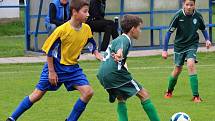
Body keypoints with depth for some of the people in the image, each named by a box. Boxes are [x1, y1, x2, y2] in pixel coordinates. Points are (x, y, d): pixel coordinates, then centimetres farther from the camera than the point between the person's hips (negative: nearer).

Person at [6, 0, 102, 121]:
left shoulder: (86, 29, -6)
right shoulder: (62, 30, -22)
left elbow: (92, 44, 15)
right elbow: (49, 50, -13)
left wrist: (96, 53, -5)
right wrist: (51, 71, -12)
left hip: (72, 68, 5)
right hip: (56, 66, -5)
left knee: (88, 92, -13)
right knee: (38, 94, 1)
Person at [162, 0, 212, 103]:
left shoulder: (198, 16, -11)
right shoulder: (178, 16, -18)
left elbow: (203, 29, 11)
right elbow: (169, 32, -11)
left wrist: (207, 40, -5)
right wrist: (165, 50, -10)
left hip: (192, 44, 0)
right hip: (179, 45, 0)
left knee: (191, 64, -22)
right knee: (177, 70, 9)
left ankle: (196, 96, -19)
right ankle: (169, 91, 38)